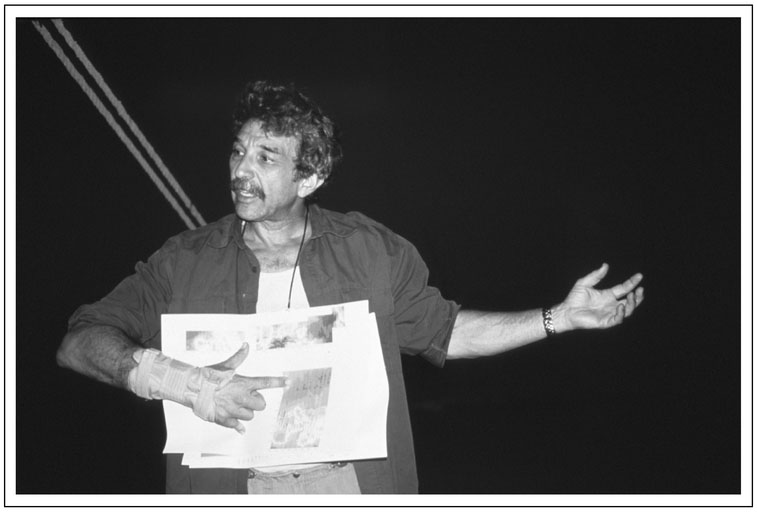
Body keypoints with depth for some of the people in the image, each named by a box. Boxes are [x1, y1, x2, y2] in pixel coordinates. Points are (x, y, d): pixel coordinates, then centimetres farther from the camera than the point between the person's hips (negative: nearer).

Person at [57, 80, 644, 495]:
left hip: (353, 480, 1)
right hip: (234, 484, -1)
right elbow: (80, 341, -5)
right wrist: (182, 382, -20)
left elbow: (444, 331, 14)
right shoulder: (186, 263, 0)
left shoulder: (371, 251, 4)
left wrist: (560, 316, 6)